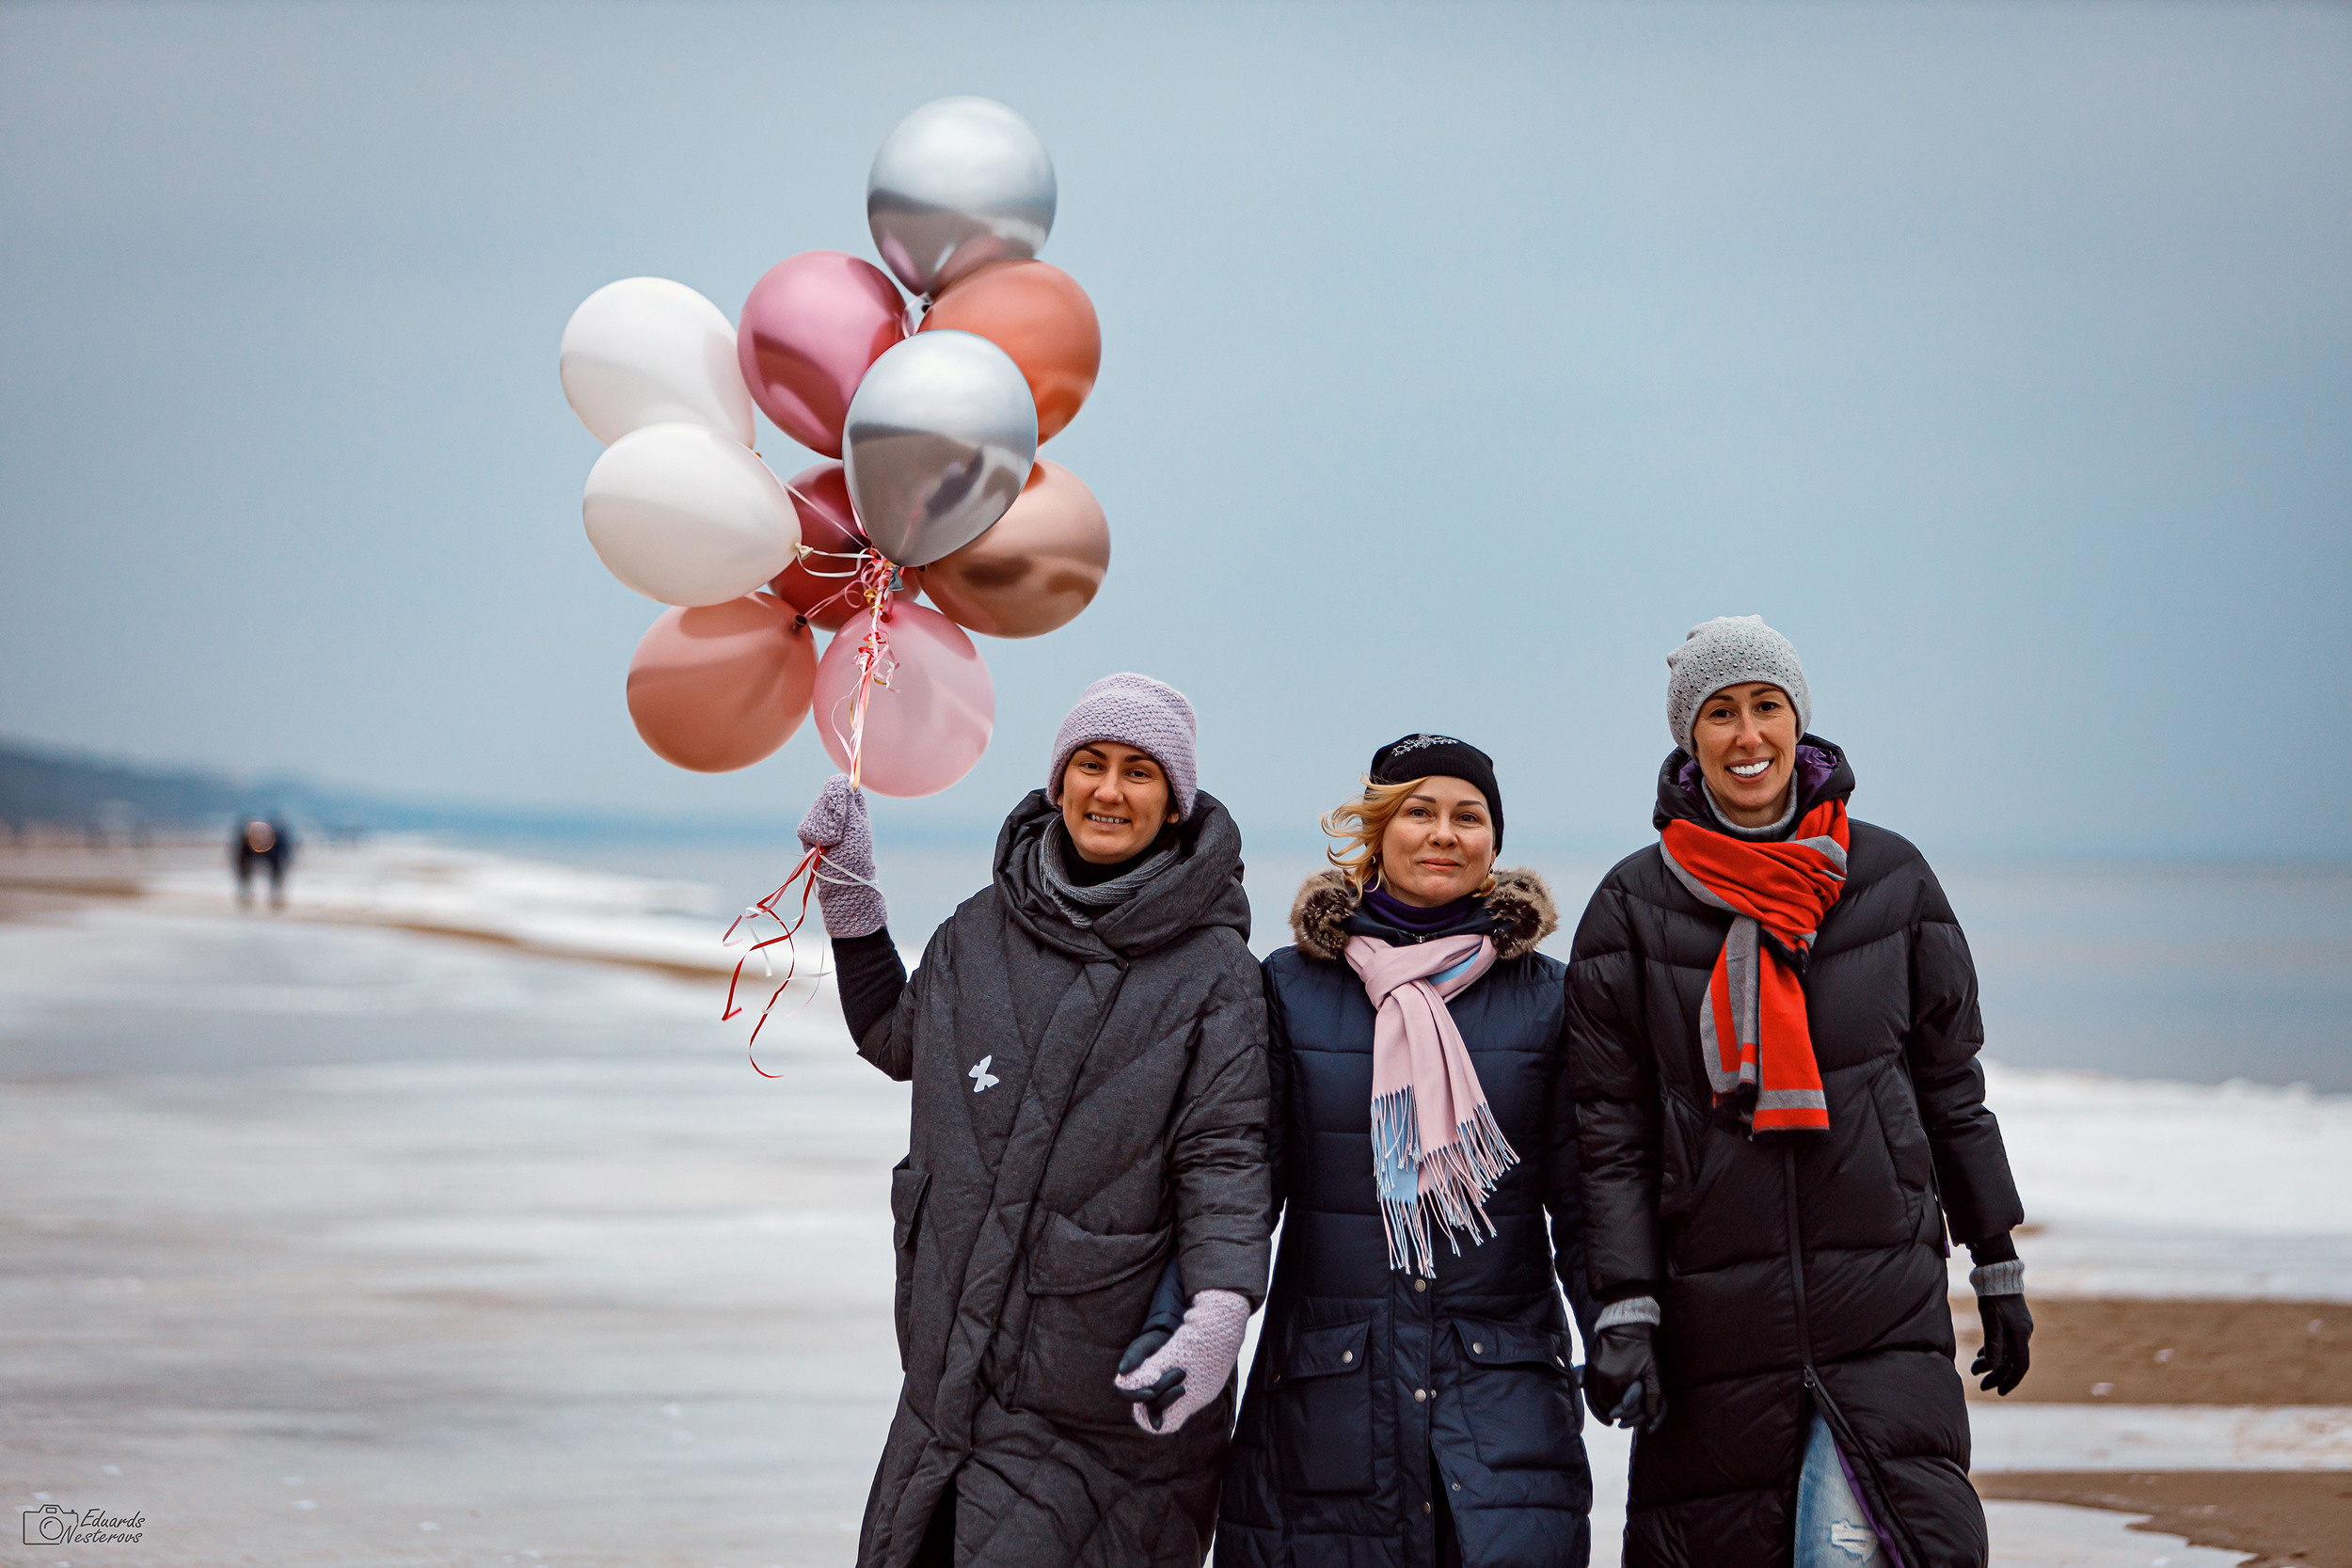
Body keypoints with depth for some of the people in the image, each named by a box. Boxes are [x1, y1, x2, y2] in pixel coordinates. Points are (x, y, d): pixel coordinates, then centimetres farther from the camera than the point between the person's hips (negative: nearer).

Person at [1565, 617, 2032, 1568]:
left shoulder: (1891, 879, 7)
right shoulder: (1634, 906, 2)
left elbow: (1951, 1084, 13)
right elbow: (1611, 1131, 0)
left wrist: (1998, 1270, 14)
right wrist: (1624, 1311, -8)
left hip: (1882, 1300, 0)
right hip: (1712, 1304, 0)